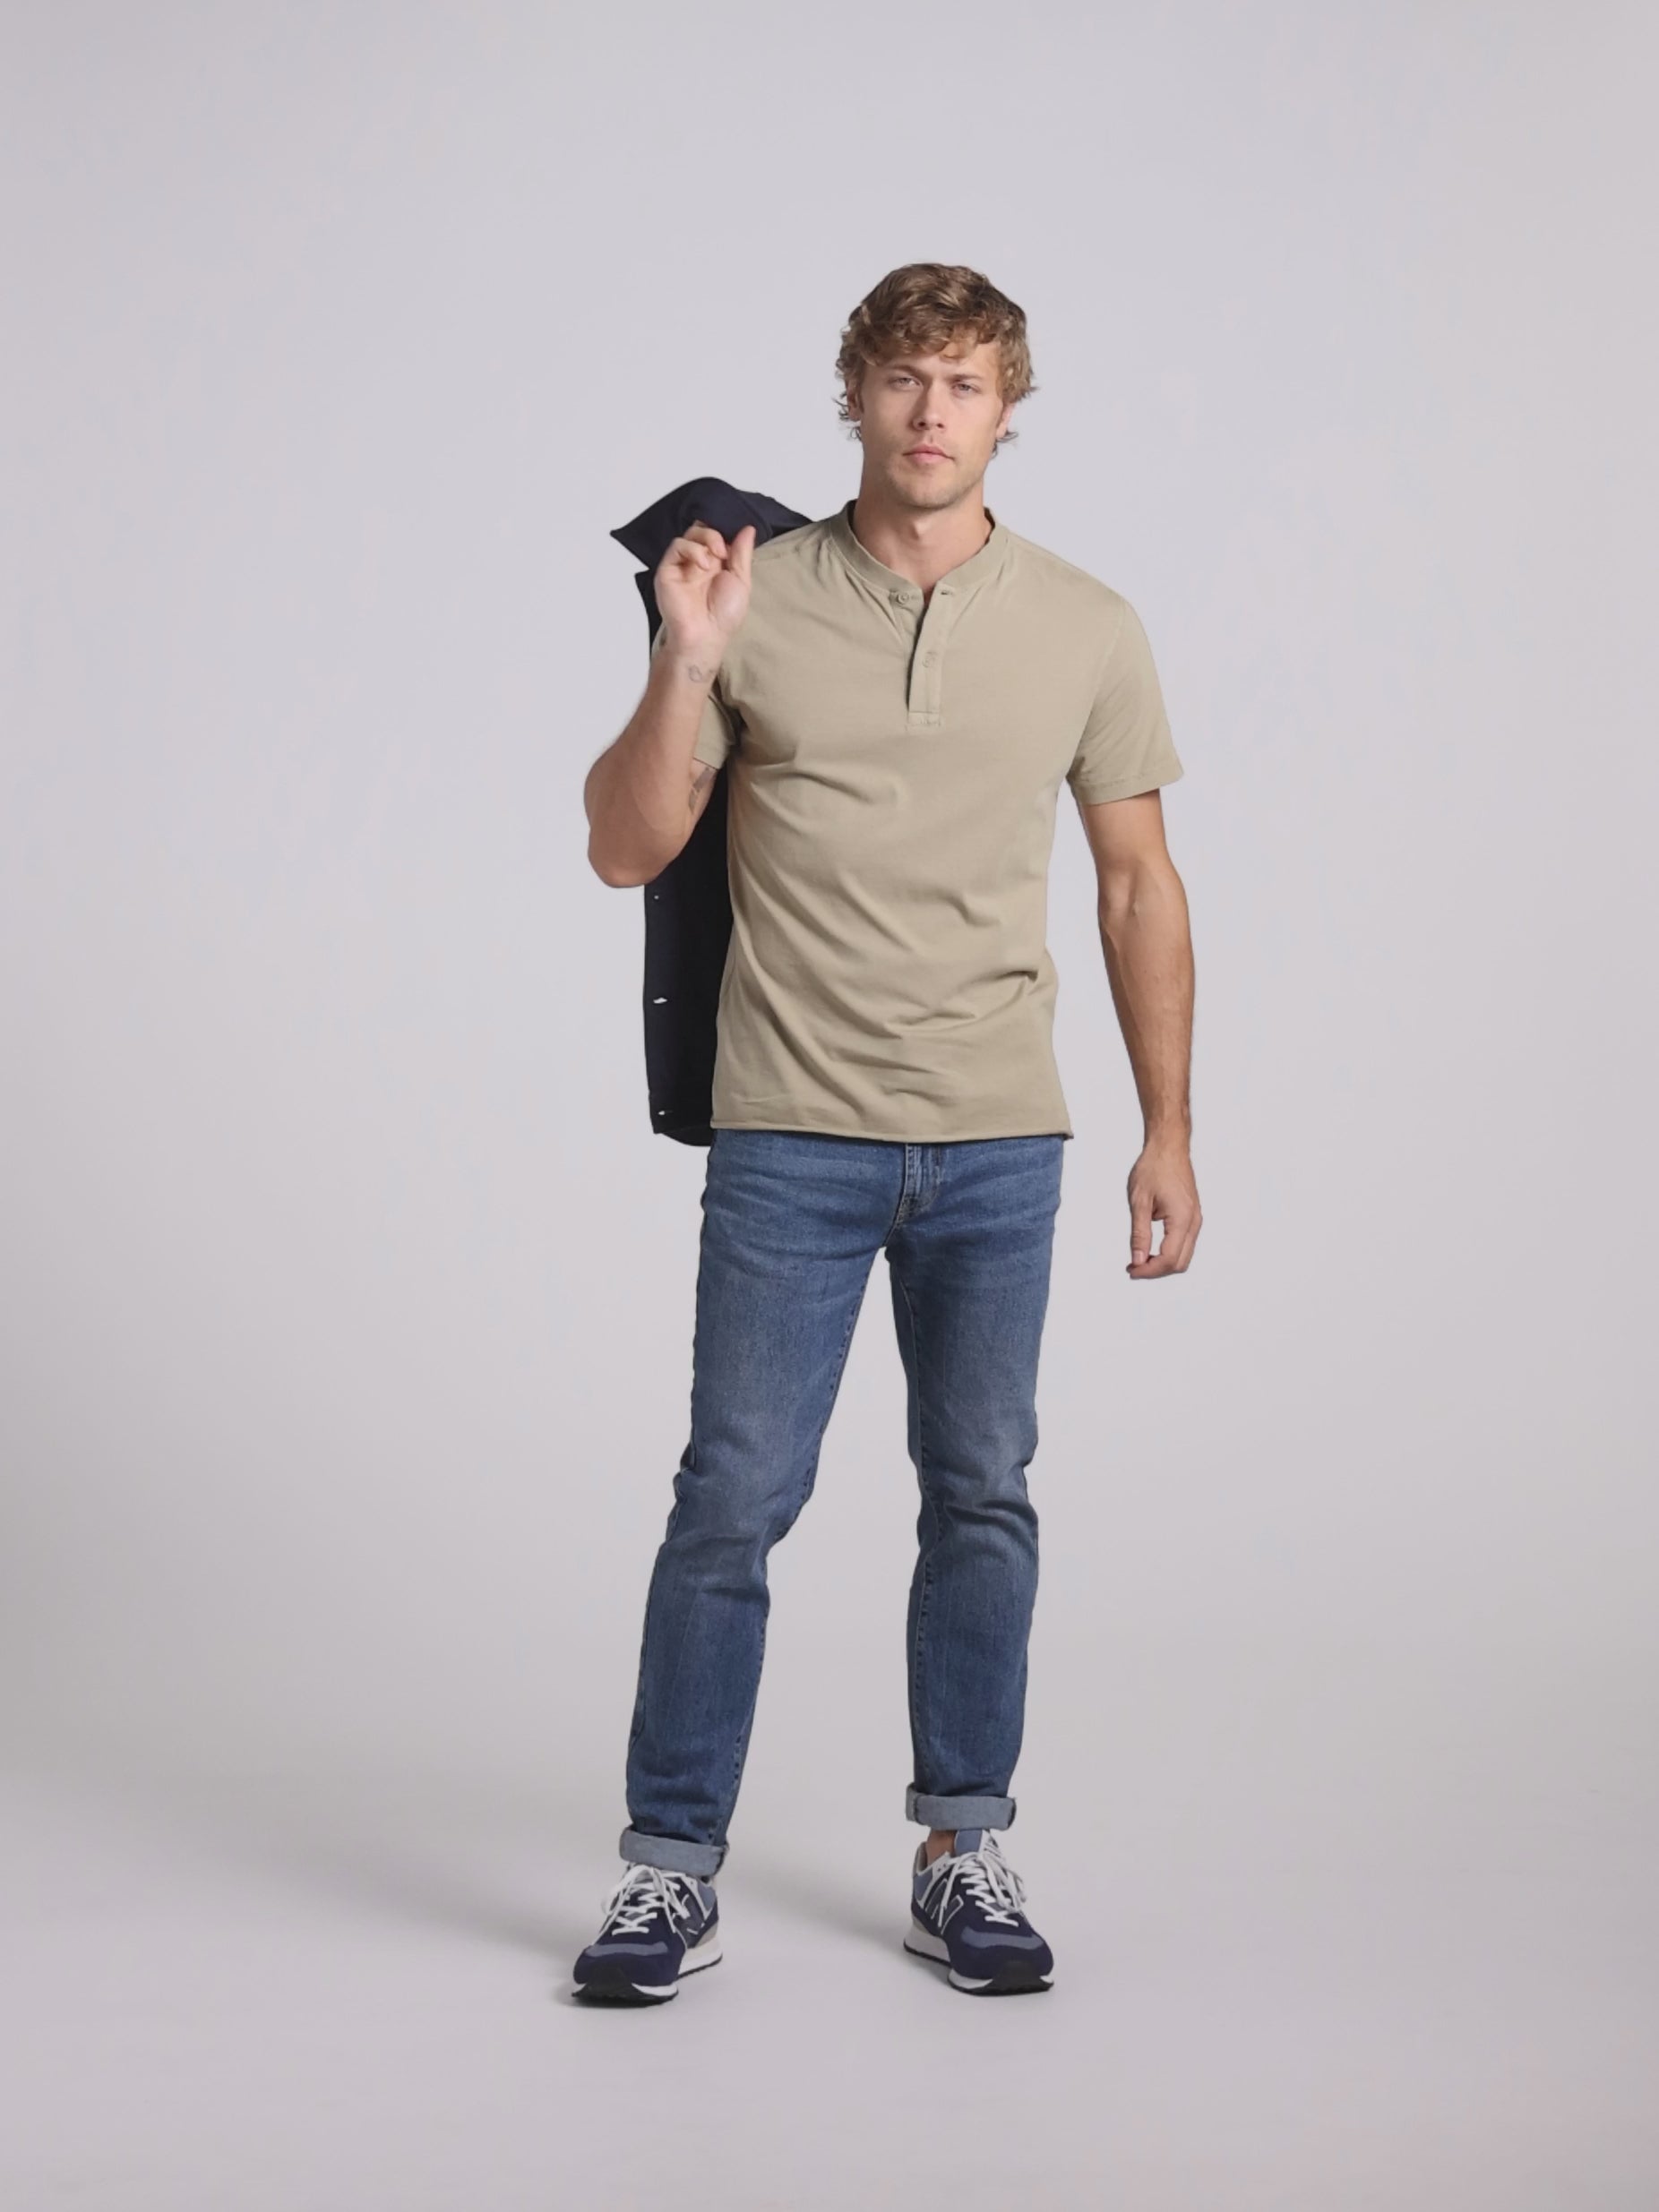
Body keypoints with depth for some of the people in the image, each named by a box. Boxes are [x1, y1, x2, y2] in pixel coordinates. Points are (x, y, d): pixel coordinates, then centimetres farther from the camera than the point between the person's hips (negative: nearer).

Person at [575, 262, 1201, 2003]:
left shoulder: (1086, 630, 4)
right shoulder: (756, 602, 0)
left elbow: (1138, 882, 9)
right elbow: (626, 848, -1)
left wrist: (1169, 1129, 5)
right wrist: (683, 663, -15)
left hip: (999, 1143, 2)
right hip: (789, 1140, -1)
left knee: (980, 1499, 8)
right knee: (734, 1498, -2)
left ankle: (962, 1854, 22)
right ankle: (672, 1866, 10)